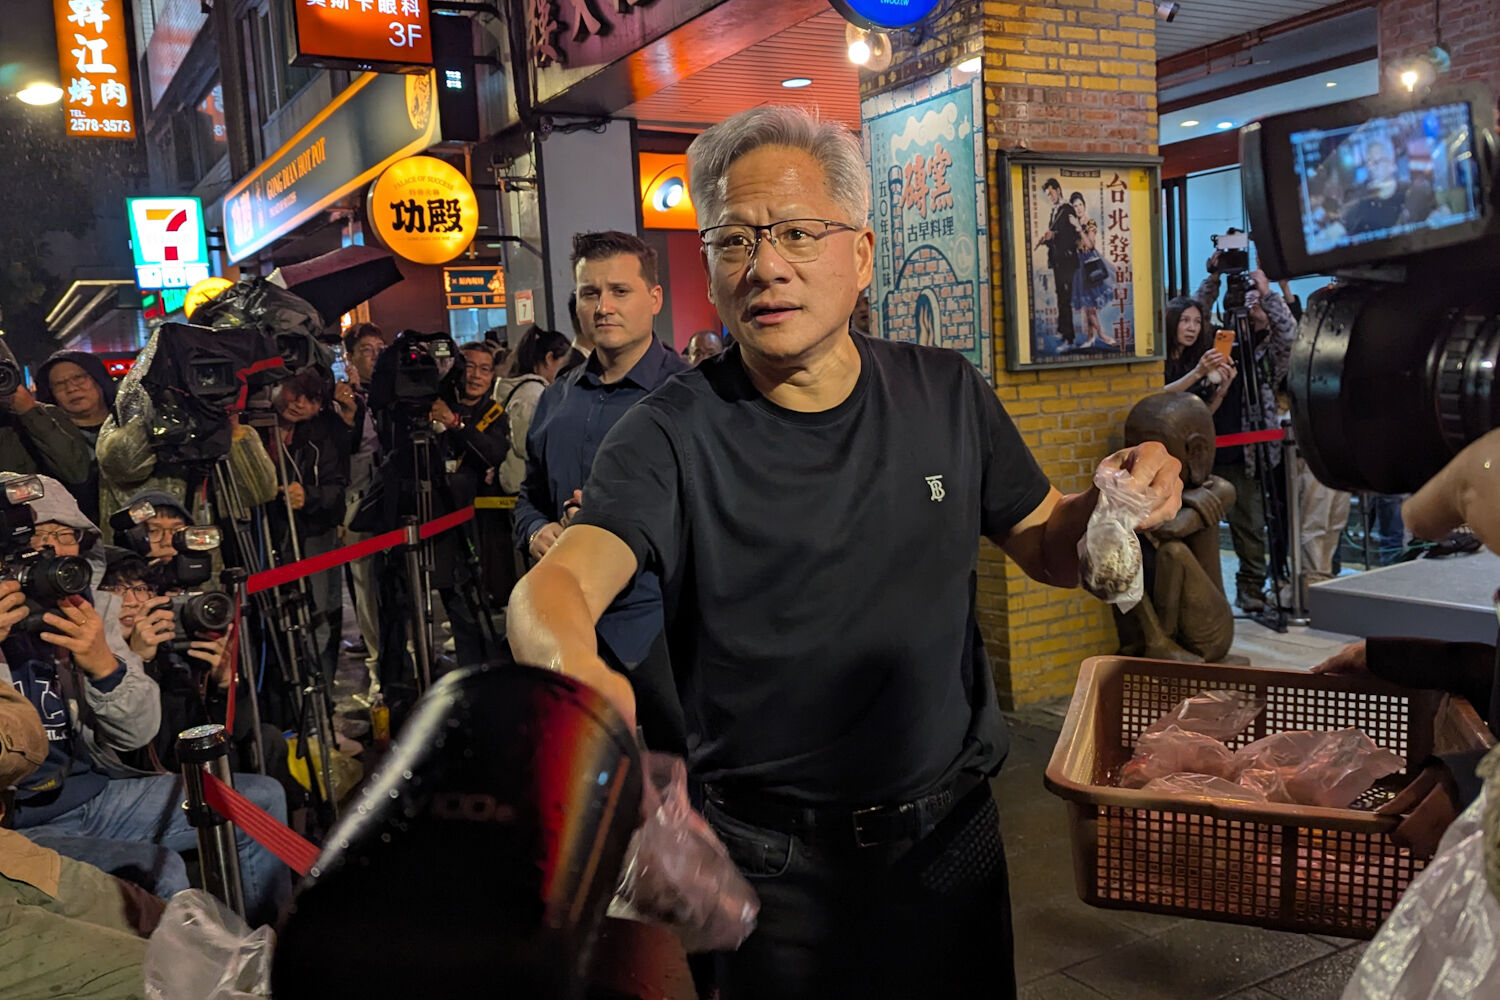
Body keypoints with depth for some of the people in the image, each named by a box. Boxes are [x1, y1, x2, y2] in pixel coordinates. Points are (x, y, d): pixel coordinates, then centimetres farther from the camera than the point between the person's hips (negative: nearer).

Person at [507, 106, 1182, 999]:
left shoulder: (946, 394, -3)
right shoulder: (674, 435, -15)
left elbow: (1046, 548, 7)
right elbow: (552, 586, -28)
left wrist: (1115, 503, -15)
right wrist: (574, 667, -52)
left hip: (950, 832, 4)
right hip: (771, 859, -3)